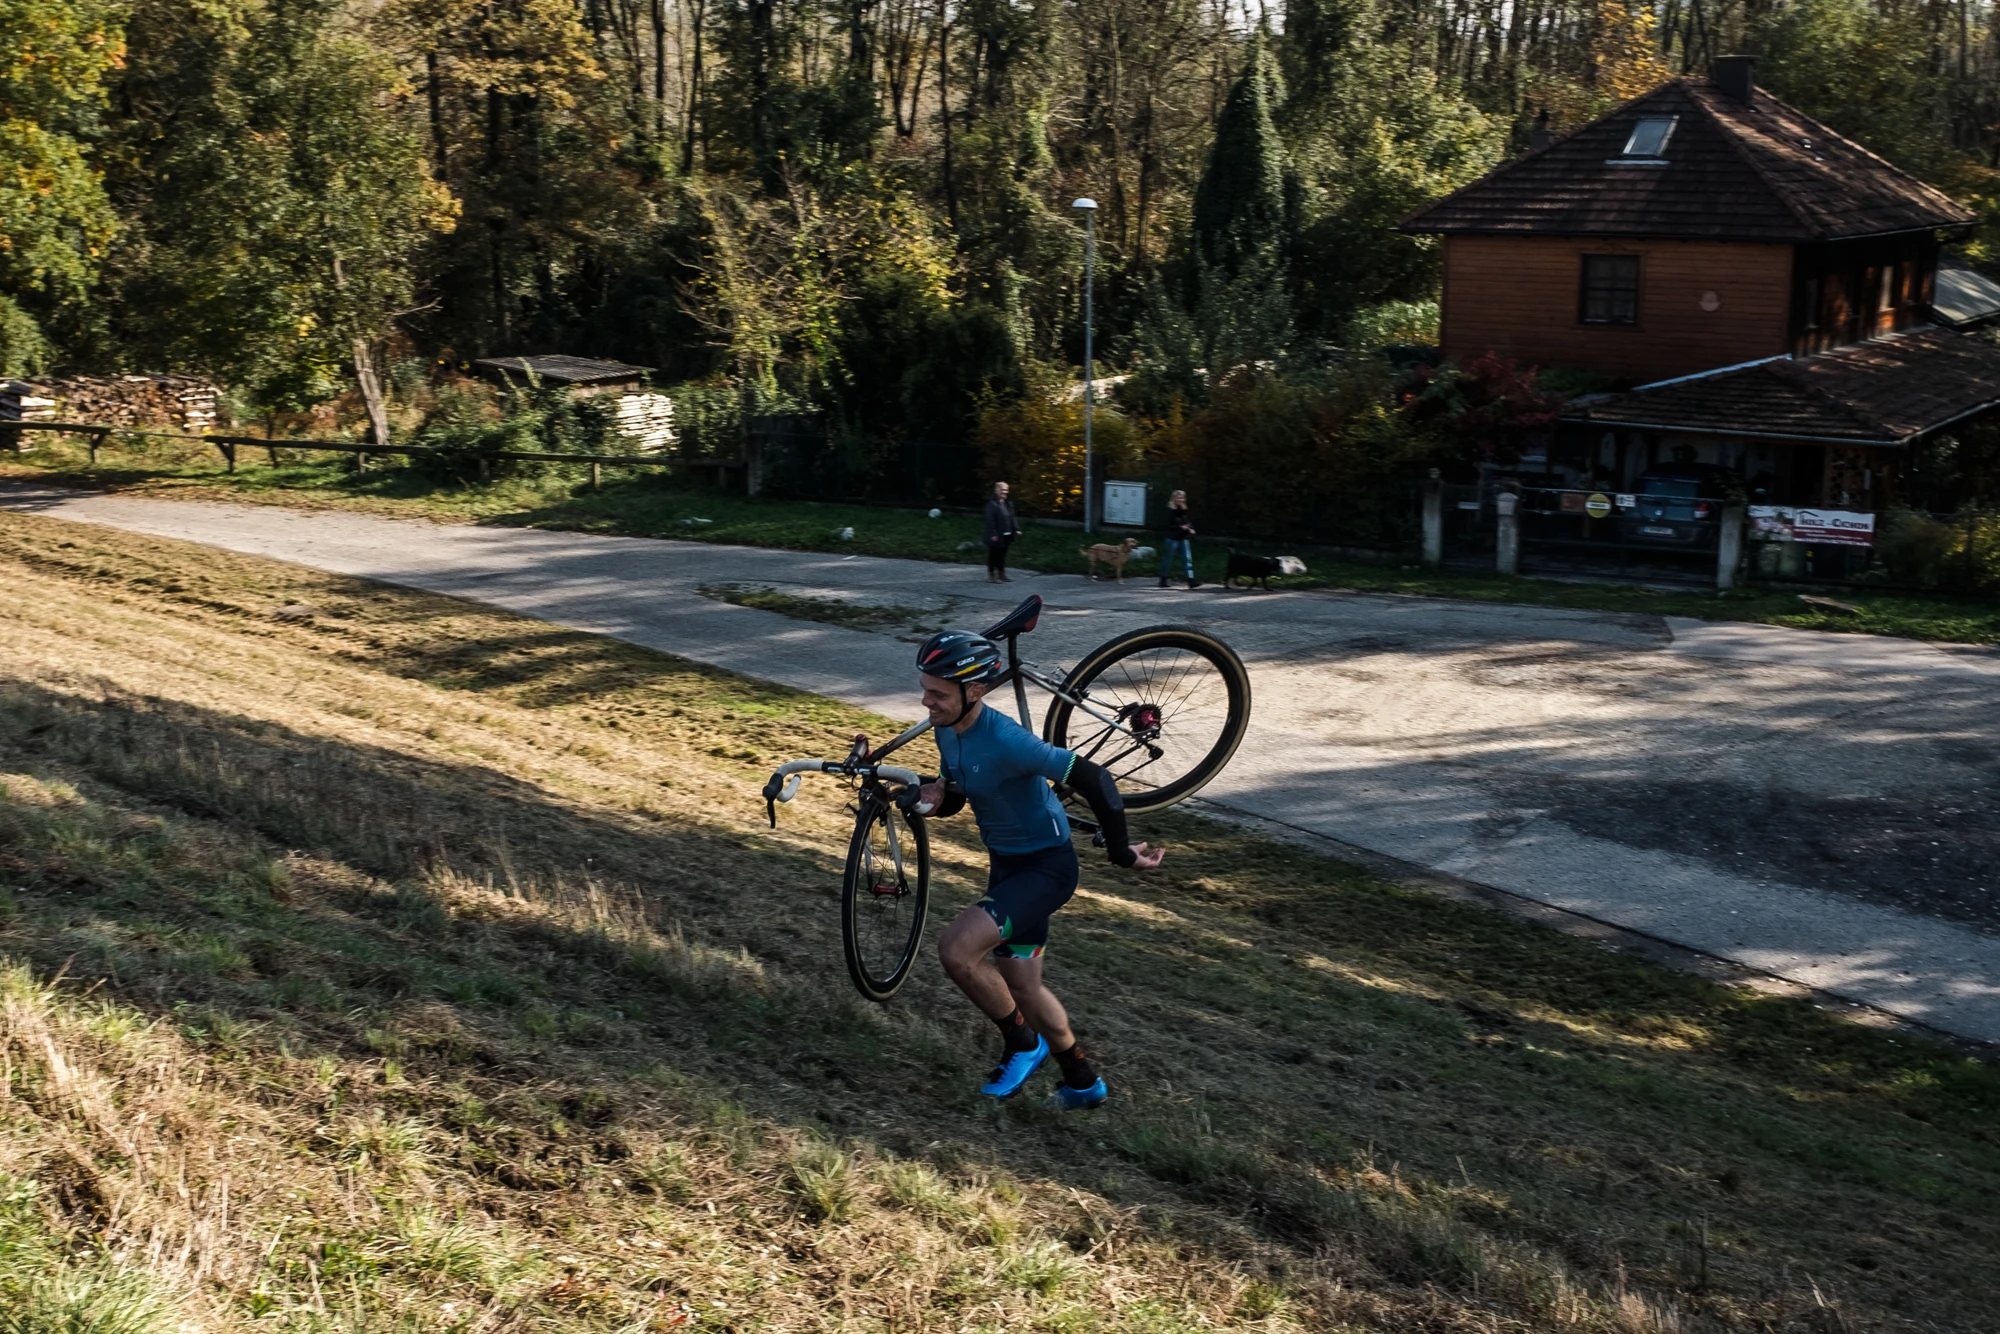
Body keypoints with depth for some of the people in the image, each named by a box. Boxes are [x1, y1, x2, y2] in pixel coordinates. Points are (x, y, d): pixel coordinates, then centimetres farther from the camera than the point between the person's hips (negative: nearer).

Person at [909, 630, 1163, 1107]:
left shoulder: (1006, 741, -31)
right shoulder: (946, 731, -4)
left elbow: (1094, 781, -30)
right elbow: (958, 793, 13)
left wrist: (1121, 852, -19)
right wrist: (936, 797, -11)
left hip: (1046, 867, -9)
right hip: (1005, 864, 9)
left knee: (956, 950, -23)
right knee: (1021, 986, 16)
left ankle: (1022, 1045, 1)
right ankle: (1084, 1082, 37)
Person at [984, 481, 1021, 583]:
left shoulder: (1007, 504, 12)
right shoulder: (992, 504, -13)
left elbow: (1012, 518, 15)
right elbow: (990, 520, -16)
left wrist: (1016, 529, 6)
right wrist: (993, 534, -20)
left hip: (1006, 535, 8)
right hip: (996, 536, -8)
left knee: (1002, 555, 14)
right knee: (994, 555, 0)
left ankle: (1001, 574, 21)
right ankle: (991, 575, 6)